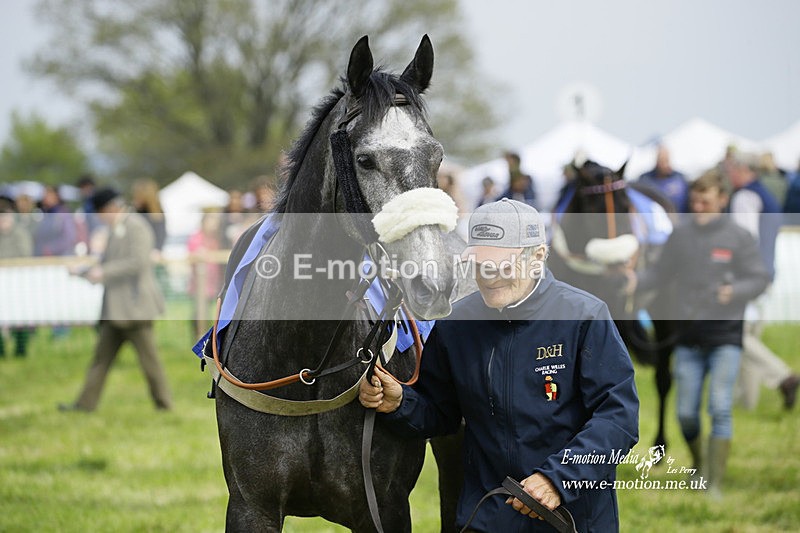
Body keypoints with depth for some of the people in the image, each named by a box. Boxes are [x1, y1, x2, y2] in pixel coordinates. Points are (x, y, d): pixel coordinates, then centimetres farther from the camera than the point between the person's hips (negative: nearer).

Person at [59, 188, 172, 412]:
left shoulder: (137, 227, -13)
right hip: (116, 308, 10)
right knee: (102, 355, 8)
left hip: (134, 305, -10)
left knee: (148, 357, -3)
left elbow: (139, 262, -22)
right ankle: (86, 403, 10)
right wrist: (83, 272, 11)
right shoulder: (115, 230, 16)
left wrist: (104, 272, -22)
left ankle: (163, 402, 6)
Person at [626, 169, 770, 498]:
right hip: (688, 335, 3)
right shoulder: (680, 236, 4)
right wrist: (637, 281, -9)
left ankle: (715, 482, -8)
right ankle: (698, 464, 31)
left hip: (725, 335, -3)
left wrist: (735, 291, -22)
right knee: (686, 412, 5)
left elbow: (760, 279, -4)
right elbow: (661, 273, 10)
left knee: (720, 408, -12)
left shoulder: (739, 238, -5)